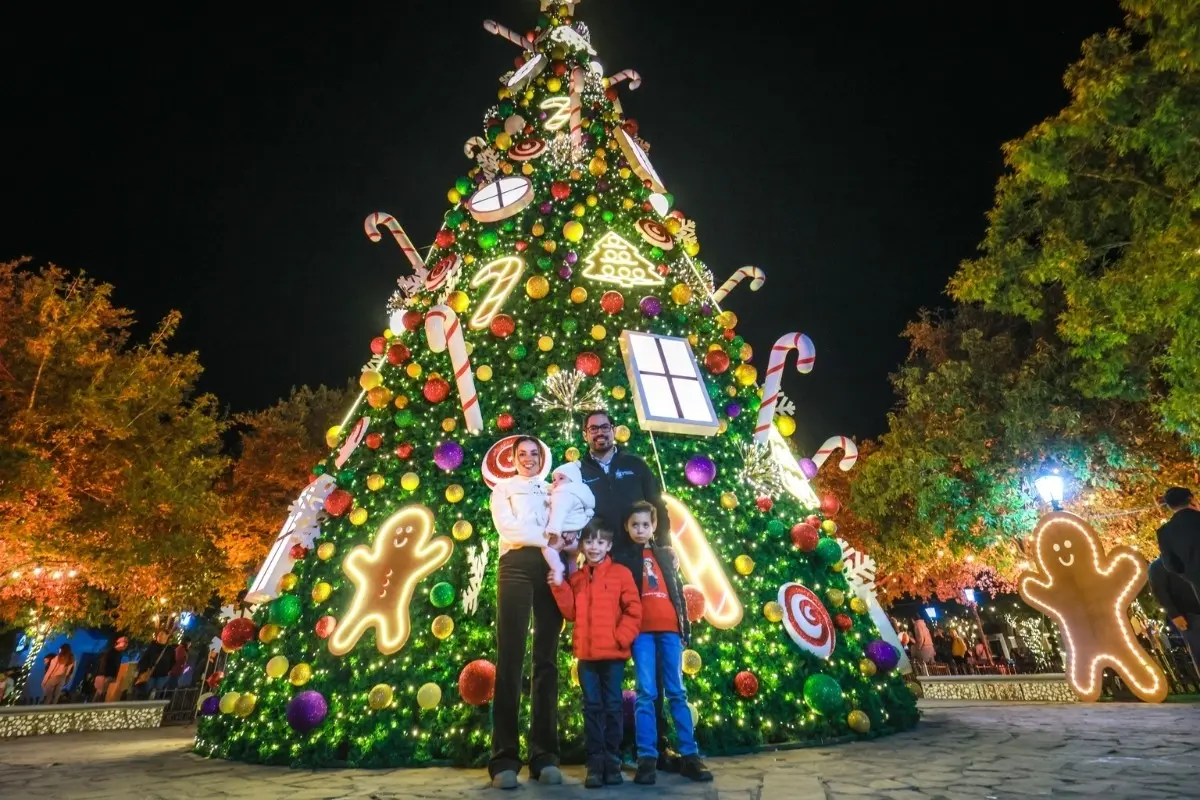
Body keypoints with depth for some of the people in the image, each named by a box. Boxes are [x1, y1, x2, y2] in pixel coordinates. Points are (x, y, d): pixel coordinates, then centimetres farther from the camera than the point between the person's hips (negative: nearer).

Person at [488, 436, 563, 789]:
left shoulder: (554, 490, 25)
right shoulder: (503, 488, 17)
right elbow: (507, 526, 0)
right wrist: (550, 538, -5)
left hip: (552, 568, 3)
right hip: (517, 566, -3)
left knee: (547, 659, 1)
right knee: (511, 657, -7)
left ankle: (544, 755, 4)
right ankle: (505, 758, -3)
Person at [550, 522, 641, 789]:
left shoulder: (620, 573, -2)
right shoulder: (576, 578, 10)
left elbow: (634, 610, -4)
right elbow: (571, 612, 7)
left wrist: (621, 638, -13)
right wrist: (560, 587, -5)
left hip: (613, 653, -3)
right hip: (586, 654, 3)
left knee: (613, 706, 7)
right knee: (592, 707, 9)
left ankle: (612, 761, 19)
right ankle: (595, 763, 16)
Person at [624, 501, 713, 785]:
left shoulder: (666, 554, 16)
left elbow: (678, 592, 16)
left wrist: (685, 626, 11)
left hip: (669, 628, 2)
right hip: (641, 630, -2)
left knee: (677, 692, 4)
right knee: (646, 693, -4)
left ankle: (690, 756, 8)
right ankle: (647, 759, 1)